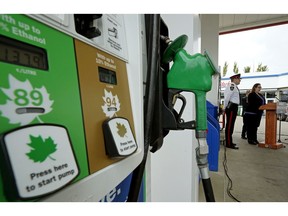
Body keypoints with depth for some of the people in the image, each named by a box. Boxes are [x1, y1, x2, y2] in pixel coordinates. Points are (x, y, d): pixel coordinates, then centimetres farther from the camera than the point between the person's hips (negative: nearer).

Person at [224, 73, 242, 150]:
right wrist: (225, 108, -12)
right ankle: (228, 144, -2)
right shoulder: (231, 85, -14)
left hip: (234, 107, 10)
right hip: (231, 107, -10)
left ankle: (229, 141, 26)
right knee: (229, 125, -7)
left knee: (231, 125, 15)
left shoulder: (234, 86, 18)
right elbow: (227, 97, -20)